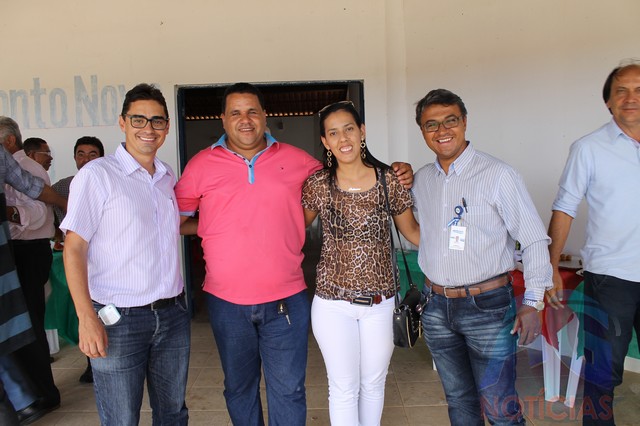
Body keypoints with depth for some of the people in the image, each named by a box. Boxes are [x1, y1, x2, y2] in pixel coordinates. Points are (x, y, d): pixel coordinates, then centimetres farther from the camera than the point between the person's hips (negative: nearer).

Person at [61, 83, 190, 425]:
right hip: (118, 320, -5)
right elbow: (74, 247, -11)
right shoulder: (96, 175, -8)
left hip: (173, 314, 6)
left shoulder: (168, 177, 10)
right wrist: (86, 317, -17)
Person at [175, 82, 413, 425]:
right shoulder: (201, 165, 1)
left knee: (288, 390, 9)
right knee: (238, 387, 20)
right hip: (226, 302, 1)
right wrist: (213, 228, -5)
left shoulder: (296, 160, 1)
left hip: (286, 300, -1)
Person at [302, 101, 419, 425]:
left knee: (374, 383, 19)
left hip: (380, 301, 1)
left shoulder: (389, 180, -5)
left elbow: (411, 231, 6)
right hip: (332, 302, -1)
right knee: (344, 386, 11)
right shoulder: (317, 184, -6)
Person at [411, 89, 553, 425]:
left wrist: (532, 302, -13)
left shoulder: (498, 175, -10)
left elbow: (534, 240, -9)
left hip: (487, 307, -4)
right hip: (436, 307, 5)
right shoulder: (420, 179, 5)